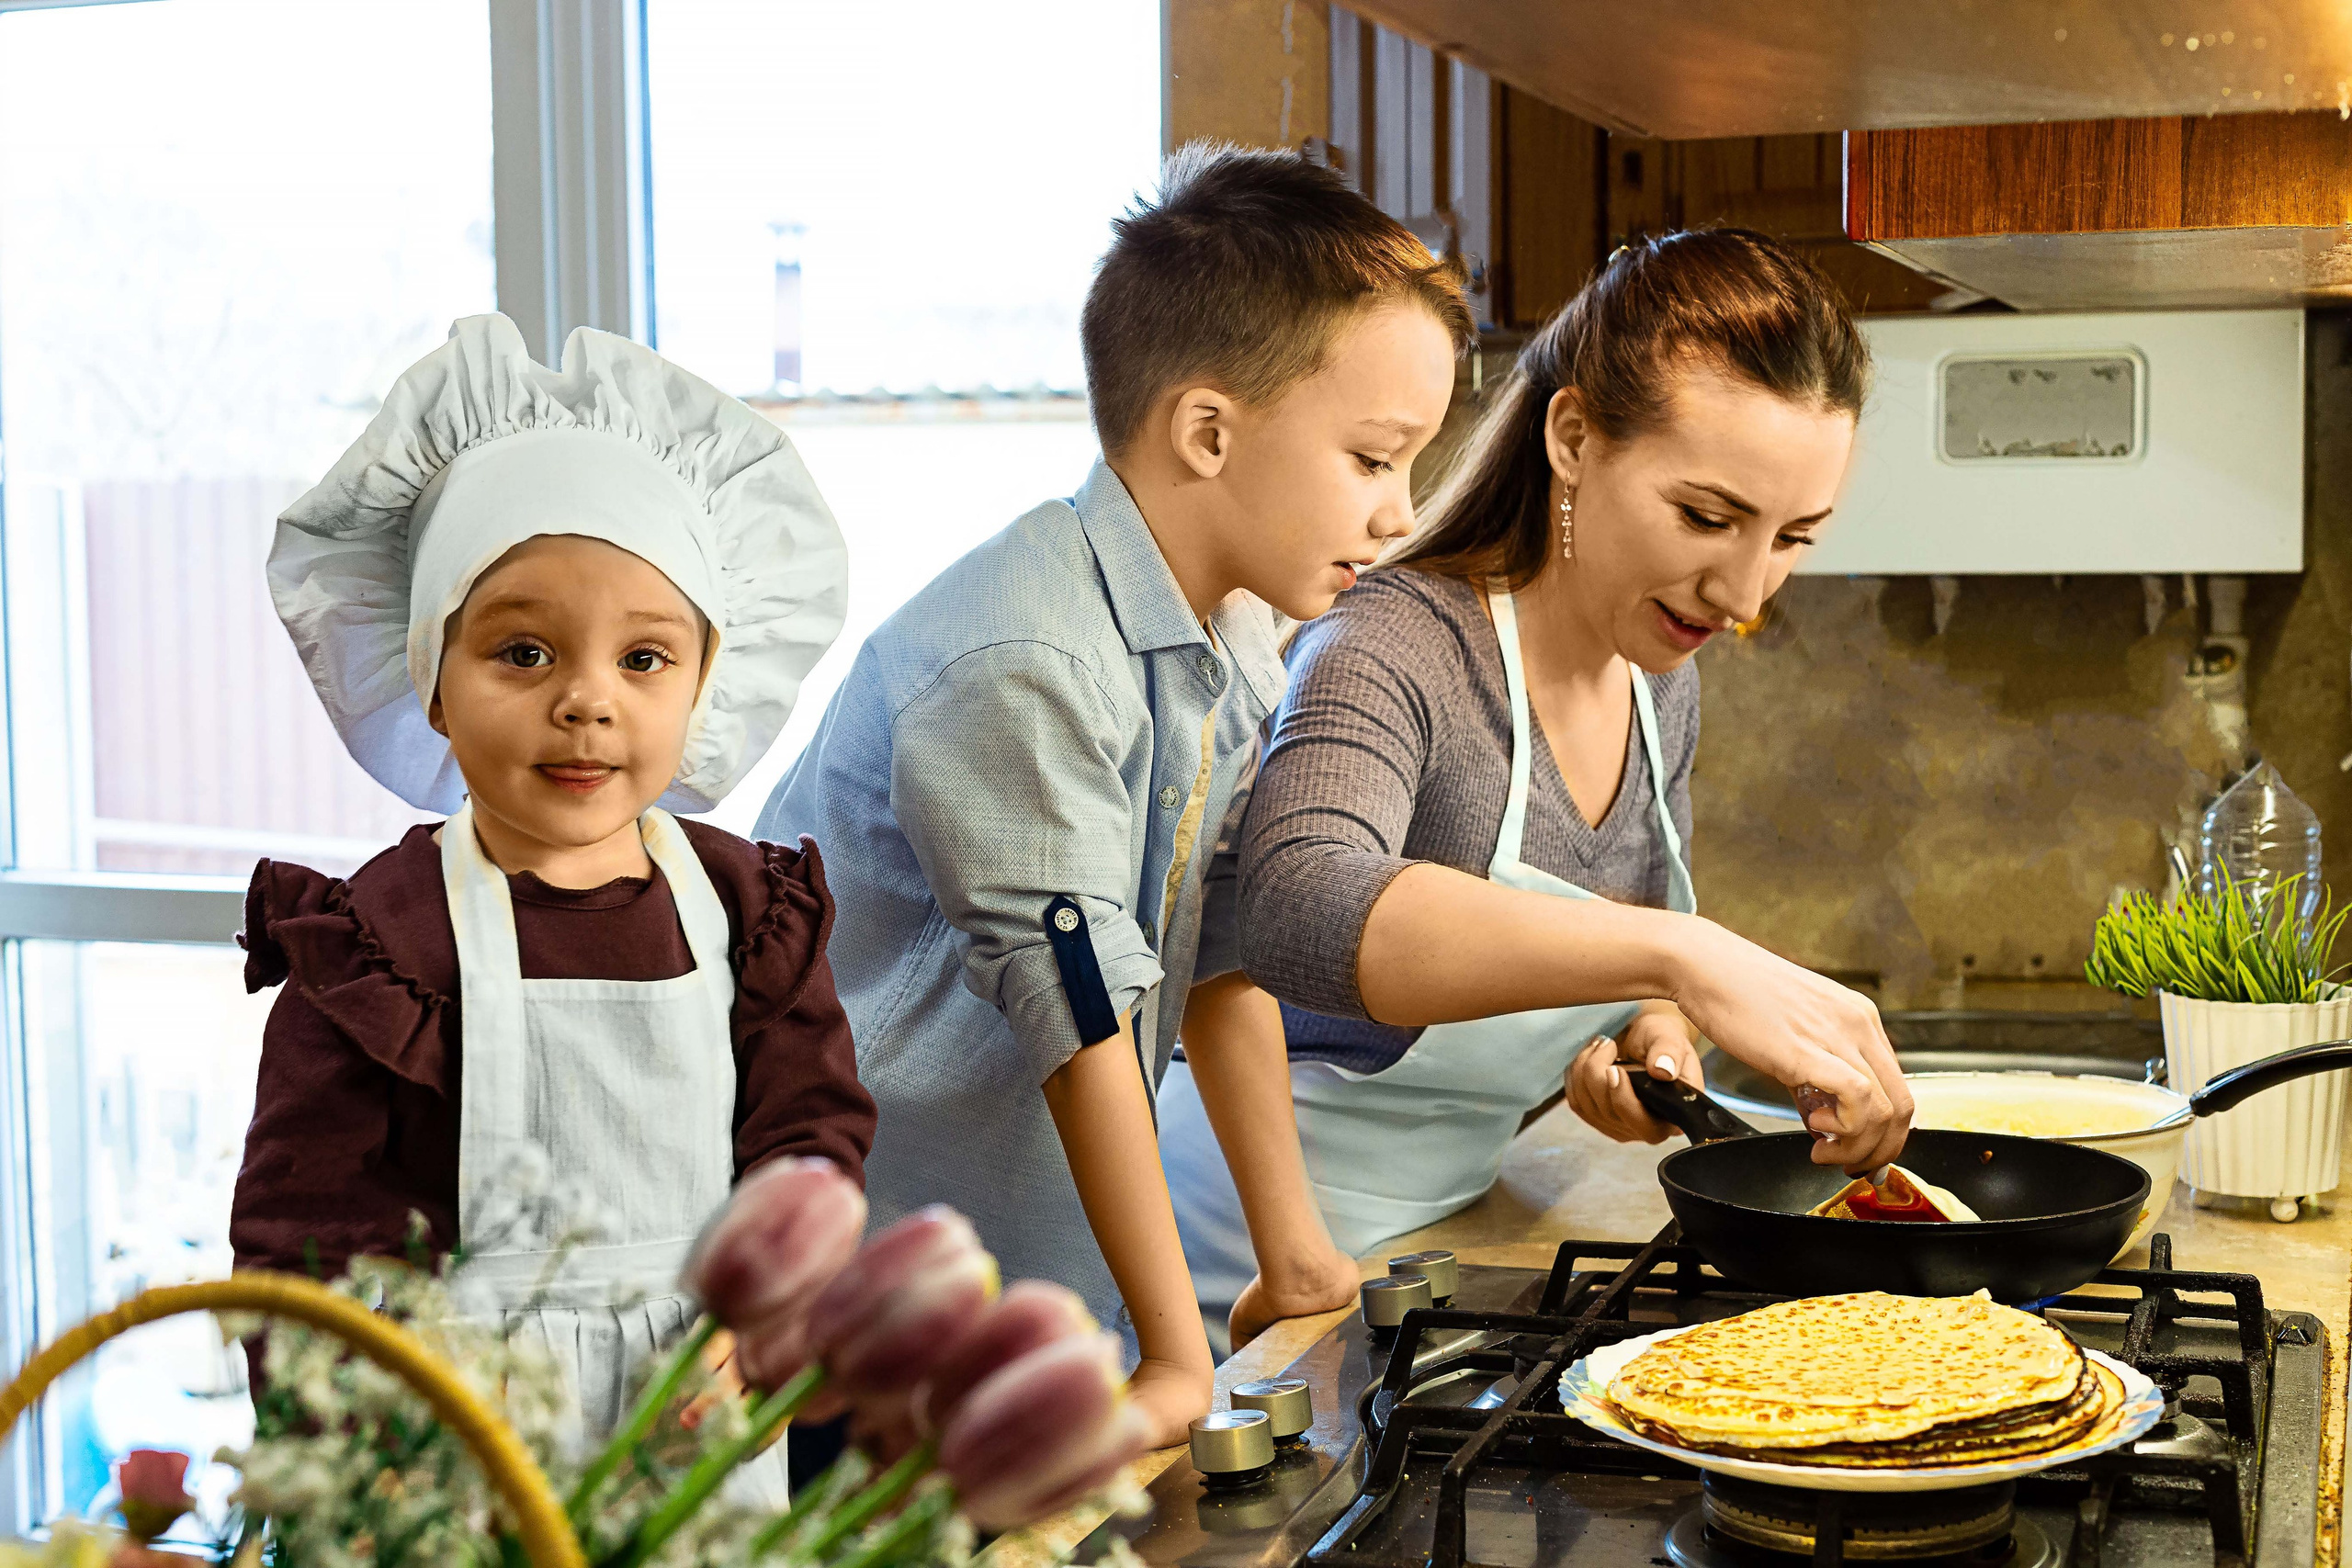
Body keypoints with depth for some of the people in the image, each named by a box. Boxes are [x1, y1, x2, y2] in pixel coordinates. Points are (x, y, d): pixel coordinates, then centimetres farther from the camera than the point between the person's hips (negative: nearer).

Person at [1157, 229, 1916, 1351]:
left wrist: (1649, 1036, -8)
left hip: (1453, 1214, 7)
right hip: (1264, 1269, -7)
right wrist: (1681, 958, -51)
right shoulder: (1393, 650, -23)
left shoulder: (1663, 683, 1)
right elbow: (1299, 912, -43)